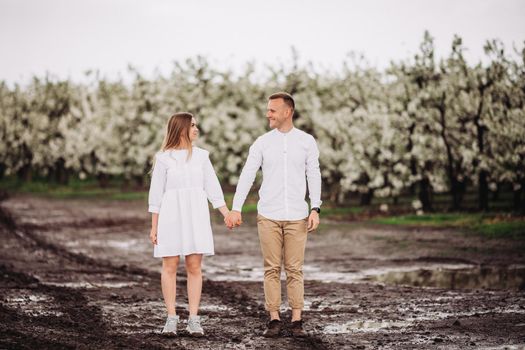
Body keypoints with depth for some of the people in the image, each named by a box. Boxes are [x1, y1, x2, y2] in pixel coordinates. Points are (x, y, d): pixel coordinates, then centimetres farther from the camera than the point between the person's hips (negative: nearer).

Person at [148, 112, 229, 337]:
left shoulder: (201, 156, 8)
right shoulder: (164, 158, 0)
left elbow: (213, 188, 7)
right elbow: (156, 194, 2)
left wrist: (228, 215, -3)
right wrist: (154, 227, 0)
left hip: (196, 216, 2)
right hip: (171, 215, -2)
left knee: (194, 267, 0)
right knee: (170, 266, -1)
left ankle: (193, 319, 3)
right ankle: (171, 319, 5)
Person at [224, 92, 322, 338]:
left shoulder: (307, 142, 2)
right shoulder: (262, 143, 2)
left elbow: (314, 177, 2)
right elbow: (247, 176, -1)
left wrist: (315, 210, -9)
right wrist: (235, 209, -9)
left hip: (297, 216, -1)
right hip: (268, 216, 1)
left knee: (294, 270, 1)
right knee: (272, 269, 3)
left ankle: (296, 322, 6)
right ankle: (274, 320, 8)